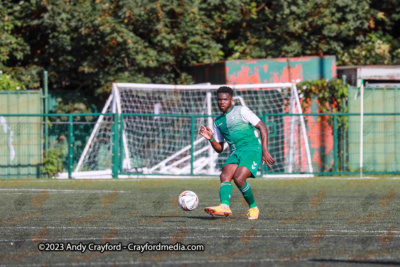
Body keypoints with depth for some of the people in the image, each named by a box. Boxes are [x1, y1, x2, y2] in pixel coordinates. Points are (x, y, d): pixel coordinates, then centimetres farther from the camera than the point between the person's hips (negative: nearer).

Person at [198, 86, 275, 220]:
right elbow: (219, 149, 22)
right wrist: (210, 138, 1)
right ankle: (224, 206, -45)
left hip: (252, 150, -5)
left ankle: (253, 208, -5)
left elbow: (262, 127, -1)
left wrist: (265, 151, -10)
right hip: (235, 153, 5)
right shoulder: (218, 122, 19)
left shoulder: (241, 111, 3)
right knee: (225, 176, -24)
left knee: (239, 178, -25)